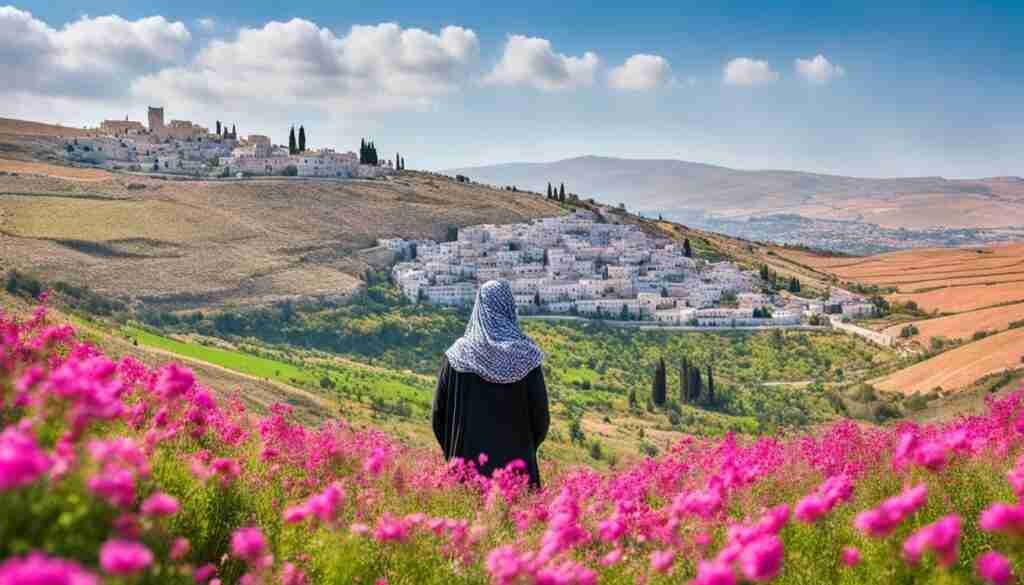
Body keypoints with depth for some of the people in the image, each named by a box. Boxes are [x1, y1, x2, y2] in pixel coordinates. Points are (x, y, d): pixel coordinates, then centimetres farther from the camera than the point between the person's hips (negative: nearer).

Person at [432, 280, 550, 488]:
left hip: (468, 462, 1)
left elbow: (439, 413, 3)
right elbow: (540, 415, -3)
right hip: (516, 462, -1)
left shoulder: (456, 355, -1)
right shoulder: (526, 355, -5)